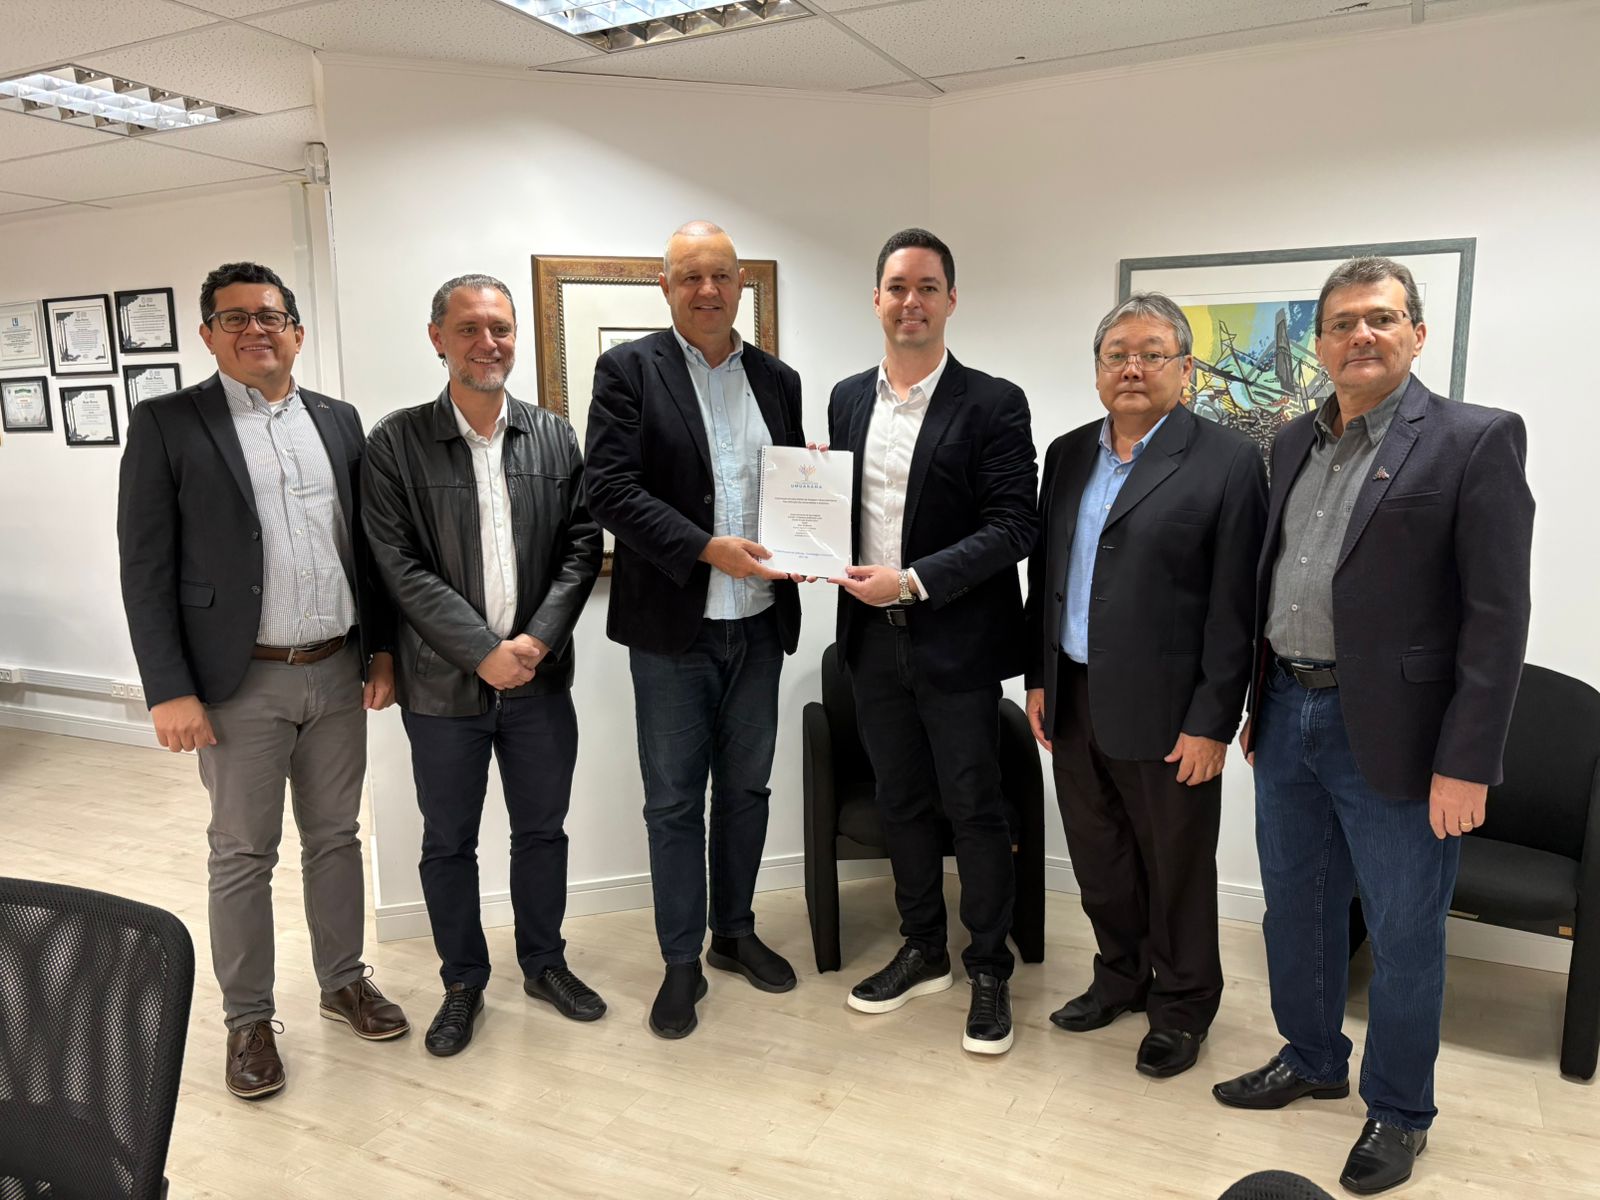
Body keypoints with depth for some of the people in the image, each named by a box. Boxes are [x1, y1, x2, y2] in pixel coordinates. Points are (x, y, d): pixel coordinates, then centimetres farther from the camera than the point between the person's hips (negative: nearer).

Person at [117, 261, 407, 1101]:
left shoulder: (339, 421, 7)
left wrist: (382, 649, 6)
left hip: (338, 674, 4)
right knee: (243, 856, 9)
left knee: (335, 837, 16)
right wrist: (169, 691, -12)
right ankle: (248, 1018, 25)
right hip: (240, 684, -3)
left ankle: (344, 980, 33)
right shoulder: (167, 424, -4)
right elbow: (146, 569, -7)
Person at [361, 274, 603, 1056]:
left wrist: (538, 640, -11)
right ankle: (462, 984, 32)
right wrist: (483, 650, -16)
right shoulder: (396, 442, -6)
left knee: (542, 829, 15)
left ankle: (544, 964, 36)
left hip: (539, 674, 2)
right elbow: (400, 567, -11)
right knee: (448, 843, 12)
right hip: (445, 683, -2)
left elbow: (582, 546, 1)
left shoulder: (554, 436, 3)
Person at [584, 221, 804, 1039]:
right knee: (674, 802, 7)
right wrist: (708, 549, -21)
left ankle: (734, 932, 35)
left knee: (745, 789, 16)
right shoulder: (628, 370, -3)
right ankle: (682, 962, 23)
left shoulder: (777, 379, 10)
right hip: (673, 627, -4)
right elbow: (610, 488, -13)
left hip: (758, 624, 4)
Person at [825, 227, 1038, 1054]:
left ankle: (989, 970, 24)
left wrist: (914, 581, -20)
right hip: (872, 639, 5)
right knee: (901, 802, 15)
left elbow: (1014, 526, -13)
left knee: (973, 807, 5)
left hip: (956, 643, -5)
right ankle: (923, 951, 33)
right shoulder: (848, 398, 9)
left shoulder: (992, 403, -7)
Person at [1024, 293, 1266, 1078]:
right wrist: (1039, 677, 9)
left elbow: (1234, 606, -12)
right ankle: (1122, 976, 41)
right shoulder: (1068, 454, 9)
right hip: (1073, 702, 6)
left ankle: (1181, 1006, 33)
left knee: (1176, 869, 11)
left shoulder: (1227, 462, -9)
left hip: (1164, 713, -5)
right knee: (1098, 861, 18)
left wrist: (1212, 723, -13)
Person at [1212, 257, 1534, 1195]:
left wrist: (1466, 764, -16)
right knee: (1297, 907, 18)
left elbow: (1497, 616, -13)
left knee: (1403, 934, 9)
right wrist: (1262, 703, 14)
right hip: (1289, 718, 6)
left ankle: (1400, 1112, 30)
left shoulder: (1475, 441, -9)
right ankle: (1311, 1060, 40)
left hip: (1392, 734, -6)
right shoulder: (1295, 443, 10)